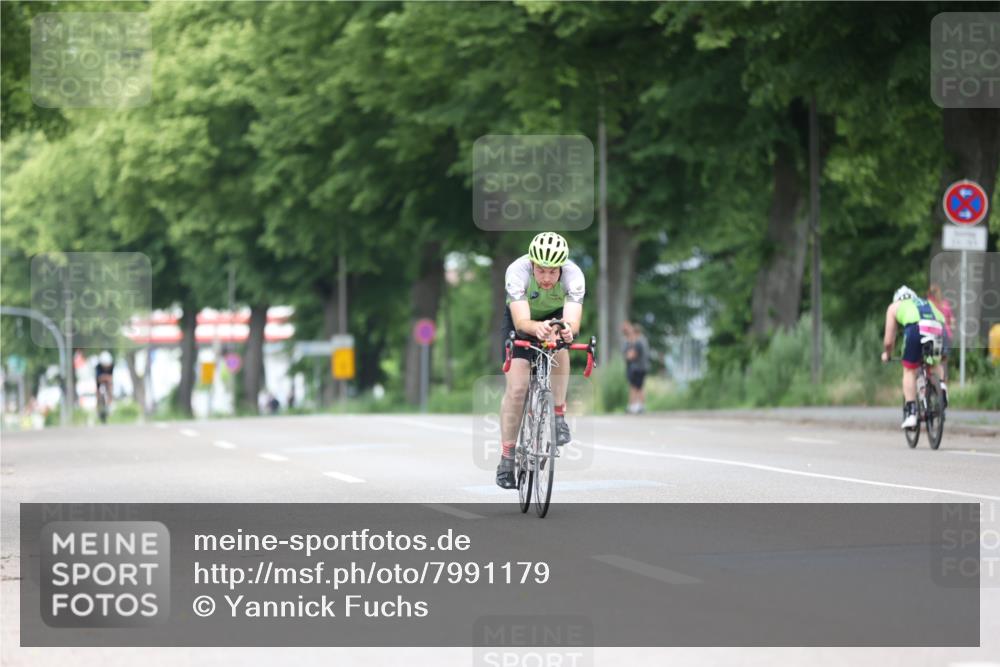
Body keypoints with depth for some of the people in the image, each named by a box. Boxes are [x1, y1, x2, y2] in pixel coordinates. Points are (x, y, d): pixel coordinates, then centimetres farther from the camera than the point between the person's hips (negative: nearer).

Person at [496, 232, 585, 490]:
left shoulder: (574, 275, -33)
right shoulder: (517, 271, -35)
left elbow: (573, 322, -43)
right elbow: (521, 321, -43)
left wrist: (567, 330, -67)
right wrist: (538, 328, -65)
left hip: (556, 317, 1)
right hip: (521, 321, -1)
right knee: (516, 387, -14)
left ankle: (558, 417, -20)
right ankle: (506, 459, -4)